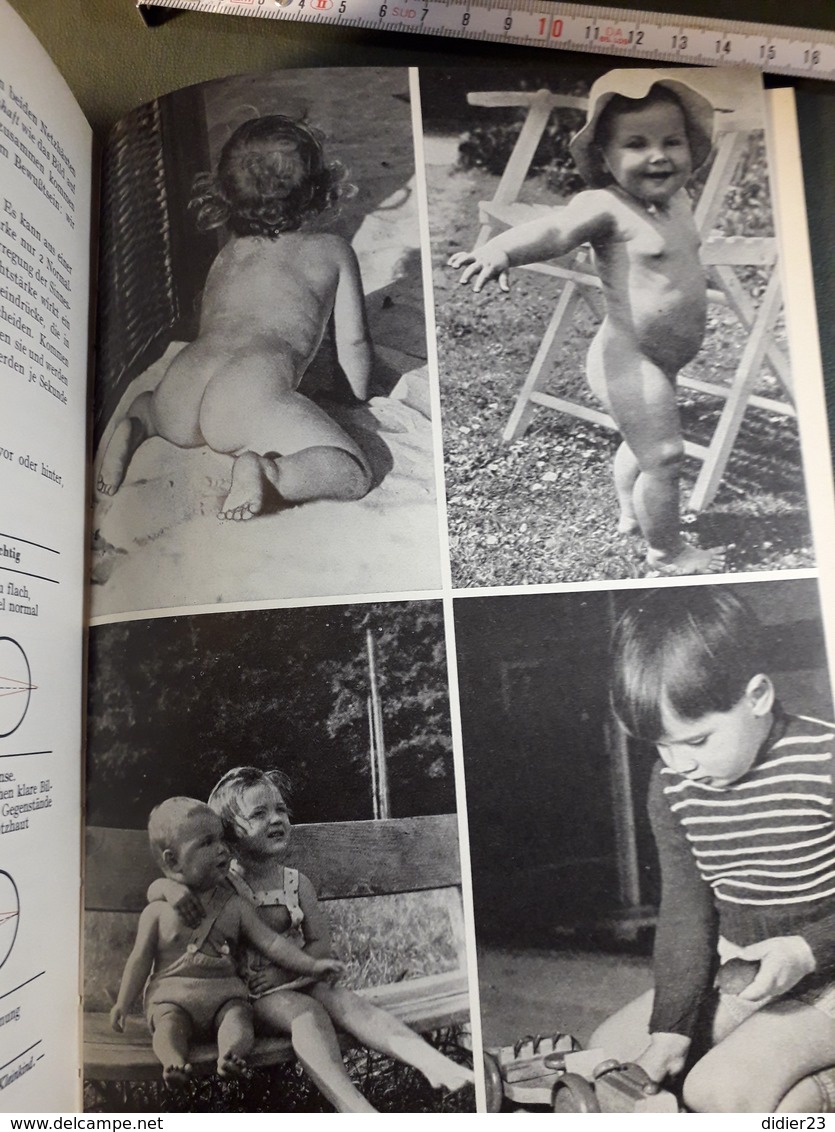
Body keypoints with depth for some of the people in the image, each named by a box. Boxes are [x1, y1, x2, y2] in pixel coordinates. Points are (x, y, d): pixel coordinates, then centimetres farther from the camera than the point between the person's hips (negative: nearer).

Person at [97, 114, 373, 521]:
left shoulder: (226, 254, 29)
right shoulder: (332, 250, 16)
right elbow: (352, 340, 16)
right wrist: (360, 396, 33)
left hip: (185, 376, 6)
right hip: (251, 390, -6)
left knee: (151, 402, 40)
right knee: (354, 472, -4)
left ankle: (133, 427, 5)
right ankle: (269, 472, -30)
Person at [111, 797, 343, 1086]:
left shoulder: (234, 907, 6)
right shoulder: (157, 911, 1)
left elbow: (270, 942, 4)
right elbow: (141, 959, 9)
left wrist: (311, 965, -3)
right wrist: (123, 1004, 7)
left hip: (223, 992, 1)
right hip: (171, 996, -1)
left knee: (239, 1017, -28)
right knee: (168, 1023, -31)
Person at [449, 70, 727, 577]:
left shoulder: (678, 200, 3)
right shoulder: (606, 208, -22)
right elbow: (552, 229, -40)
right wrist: (498, 250, -57)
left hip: (660, 362, 10)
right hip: (631, 363, -9)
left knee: (643, 444, 27)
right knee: (664, 457, -3)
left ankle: (633, 515, 50)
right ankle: (668, 554, 16)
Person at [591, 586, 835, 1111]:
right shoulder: (672, 785, -6)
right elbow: (685, 911, -2)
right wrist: (670, 1028, -8)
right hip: (735, 968, 7)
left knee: (719, 1091, -24)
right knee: (606, 1051, -2)